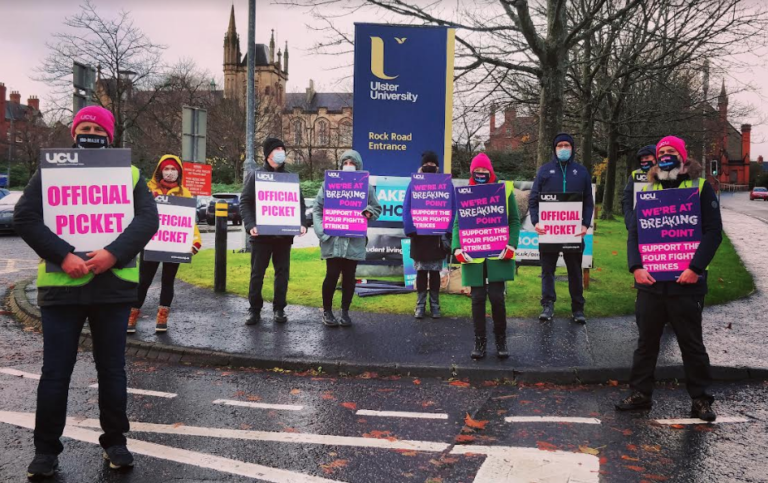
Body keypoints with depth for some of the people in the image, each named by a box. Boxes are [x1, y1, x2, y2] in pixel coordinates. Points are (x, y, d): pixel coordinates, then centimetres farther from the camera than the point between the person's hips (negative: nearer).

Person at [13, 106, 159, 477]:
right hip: (61, 285, -1)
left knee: (112, 369, 10)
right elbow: (25, 217, -4)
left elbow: (148, 218, -3)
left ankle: (115, 440, 24)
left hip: (113, 285, 1)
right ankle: (46, 448, 19)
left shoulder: (129, 174, 9)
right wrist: (63, 256, -18)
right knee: (55, 371, 5)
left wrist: (114, 253, -18)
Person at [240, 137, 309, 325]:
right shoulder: (255, 176, 4)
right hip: (261, 234, -2)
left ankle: (279, 309, 16)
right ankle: (255, 309, 12)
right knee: (257, 273, 3)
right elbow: (245, 202, -2)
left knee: (282, 272, 6)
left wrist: (302, 224, -6)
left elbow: (300, 203, 11)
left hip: (284, 234, 3)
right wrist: (250, 225, -17)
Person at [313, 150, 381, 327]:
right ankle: (327, 311, 14)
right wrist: (322, 231, -9)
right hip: (333, 239, -2)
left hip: (354, 241, 2)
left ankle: (345, 312, 20)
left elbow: (377, 208, 14)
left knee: (349, 276, 7)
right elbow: (317, 208, 2)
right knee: (332, 275, -3)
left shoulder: (366, 186, 7)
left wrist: (369, 213, -9)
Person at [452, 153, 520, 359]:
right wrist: (458, 249, -8)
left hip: (498, 255, -1)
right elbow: (458, 223, 6)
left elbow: (514, 220, 4)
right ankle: (479, 341, 16)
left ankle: (501, 340, 16)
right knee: (478, 298, 5)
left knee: (497, 296, -1)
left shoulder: (504, 189, 3)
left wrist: (510, 245, -9)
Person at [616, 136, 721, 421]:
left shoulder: (701, 188, 0)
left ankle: (700, 400, 19)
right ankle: (640, 394, 22)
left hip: (686, 283, -3)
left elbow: (713, 232, -5)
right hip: (650, 283, 3)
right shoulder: (647, 191, 11)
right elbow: (634, 233, 9)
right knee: (646, 341, 11)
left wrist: (695, 268, -15)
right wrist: (636, 267, -5)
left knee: (692, 343, 6)